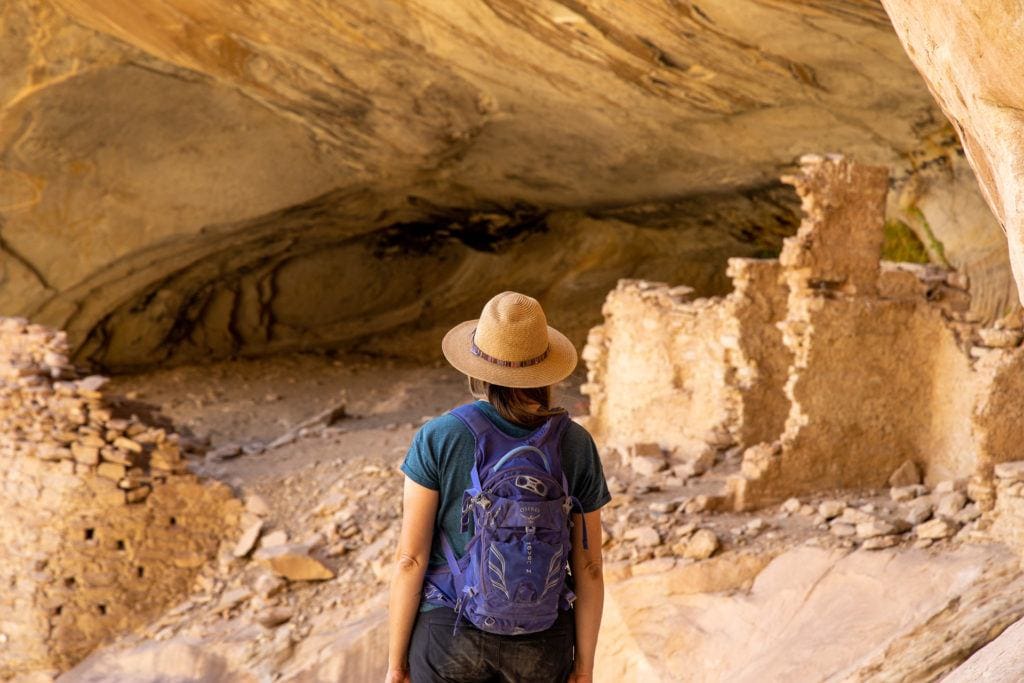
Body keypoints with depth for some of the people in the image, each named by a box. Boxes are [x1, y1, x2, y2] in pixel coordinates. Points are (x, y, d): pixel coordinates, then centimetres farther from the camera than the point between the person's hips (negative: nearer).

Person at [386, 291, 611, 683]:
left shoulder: (437, 439, -13)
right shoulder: (576, 445, -7)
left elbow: (410, 559, -11)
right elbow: (589, 568, -3)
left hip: (451, 636, -2)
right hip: (540, 643, 2)